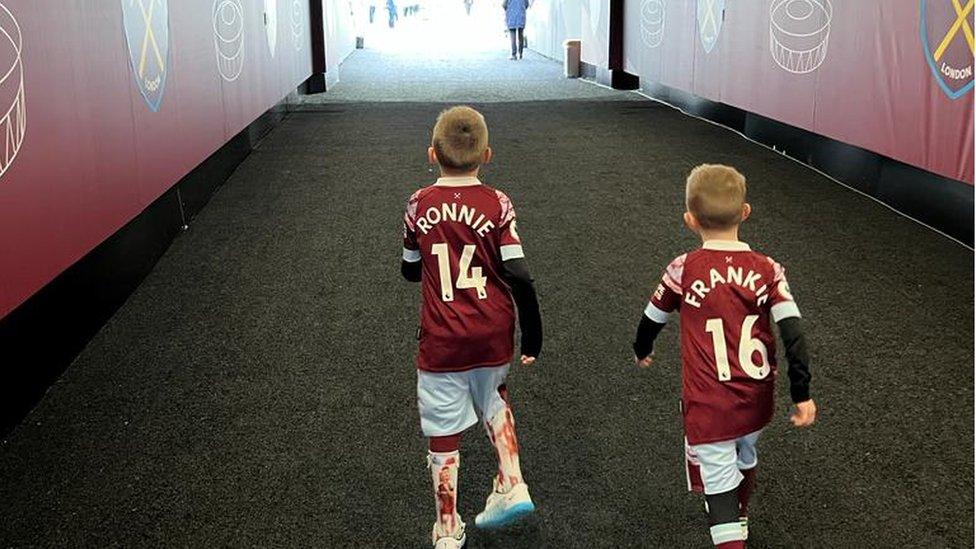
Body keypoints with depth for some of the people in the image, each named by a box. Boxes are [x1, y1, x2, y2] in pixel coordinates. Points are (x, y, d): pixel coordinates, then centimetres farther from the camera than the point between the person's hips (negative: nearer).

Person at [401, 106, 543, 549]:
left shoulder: (419, 205, -3)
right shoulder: (497, 204, -7)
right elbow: (519, 276, -9)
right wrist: (532, 337, -1)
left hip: (441, 341, -1)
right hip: (493, 337, 1)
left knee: (443, 435, 8)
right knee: (493, 397, 30)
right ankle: (511, 486, 18)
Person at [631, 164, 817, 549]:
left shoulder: (683, 271, -12)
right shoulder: (767, 270, -7)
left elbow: (653, 319, 3)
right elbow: (793, 334, -12)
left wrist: (642, 351, 24)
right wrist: (802, 394, -5)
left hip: (708, 407, -4)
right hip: (756, 401, 5)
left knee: (719, 483, 2)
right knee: (745, 462, 29)